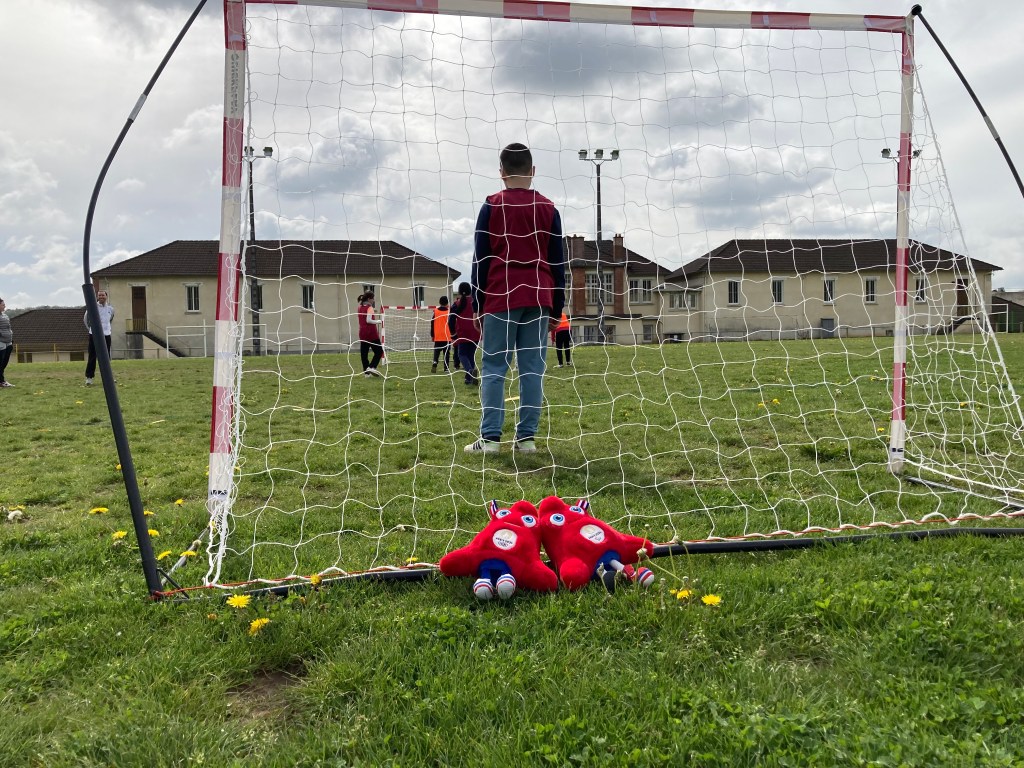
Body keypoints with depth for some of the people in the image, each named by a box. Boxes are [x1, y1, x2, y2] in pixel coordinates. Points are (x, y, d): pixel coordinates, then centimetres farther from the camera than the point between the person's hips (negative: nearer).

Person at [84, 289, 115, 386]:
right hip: (94, 335, -3)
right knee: (92, 357, -4)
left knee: (106, 357, 7)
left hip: (106, 335, 3)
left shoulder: (110, 309, 7)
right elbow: (86, 319, 10)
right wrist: (91, 328, 15)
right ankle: (89, 377, 0)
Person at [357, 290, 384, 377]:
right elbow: (368, 320, -20)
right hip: (371, 333, -7)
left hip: (362, 333, 7)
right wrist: (379, 321, -13)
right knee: (379, 351, 3)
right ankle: (372, 367, -12)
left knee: (364, 353, 7)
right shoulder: (369, 308, -10)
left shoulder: (360, 307, 11)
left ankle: (366, 372, 8)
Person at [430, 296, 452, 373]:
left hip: (437, 337, 1)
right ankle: (446, 368, -1)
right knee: (446, 353, 3)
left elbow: (432, 324, 4)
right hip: (447, 337, -1)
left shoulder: (435, 311, 1)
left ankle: (434, 364, -14)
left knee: (436, 352, 9)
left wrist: (432, 335, 12)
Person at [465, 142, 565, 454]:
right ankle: (527, 437, 2)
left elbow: (481, 259, 1)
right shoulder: (548, 208, 9)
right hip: (539, 299, 2)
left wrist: (478, 303, 6)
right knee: (533, 368, 3)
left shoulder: (491, 206, 3)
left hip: (501, 298, -2)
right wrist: (557, 308, 14)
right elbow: (558, 262, 9)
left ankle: (490, 437, -6)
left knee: (493, 368, 1)